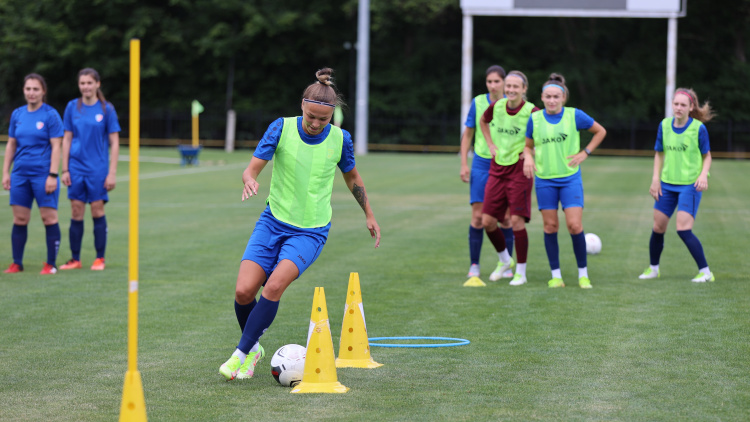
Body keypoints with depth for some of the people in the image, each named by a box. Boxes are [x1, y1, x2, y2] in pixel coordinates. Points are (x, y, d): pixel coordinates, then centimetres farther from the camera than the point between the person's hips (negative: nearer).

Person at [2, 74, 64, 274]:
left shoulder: (50, 115, -5)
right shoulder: (17, 114, 10)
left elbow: (56, 147, -8)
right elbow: (11, 145, 16)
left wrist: (53, 175, -14)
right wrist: (5, 172, 10)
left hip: (43, 174, -5)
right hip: (20, 175, 5)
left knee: (49, 218, -4)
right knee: (19, 219, 6)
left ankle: (51, 264, 3)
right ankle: (17, 263, 12)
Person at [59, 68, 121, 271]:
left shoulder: (106, 109, -2)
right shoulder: (72, 107, 5)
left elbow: (114, 143, -1)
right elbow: (67, 140, 8)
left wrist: (112, 173, -6)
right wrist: (65, 169, 3)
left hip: (98, 168, -2)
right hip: (76, 168, 2)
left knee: (97, 211, -2)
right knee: (76, 212, 2)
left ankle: (100, 258, 8)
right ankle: (75, 259, 9)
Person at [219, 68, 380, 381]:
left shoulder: (340, 139, -4)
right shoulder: (282, 128, -7)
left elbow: (352, 177, 15)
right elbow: (252, 168, -10)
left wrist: (369, 215, 23)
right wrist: (249, 180, -34)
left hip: (311, 231, -1)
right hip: (274, 221, 1)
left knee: (274, 286, -24)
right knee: (244, 291, -12)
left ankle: (241, 354, -13)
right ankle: (254, 347, 16)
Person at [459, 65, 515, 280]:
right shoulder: (478, 103, 0)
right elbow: (467, 134, 8)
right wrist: (464, 163, 2)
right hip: (481, 164, 0)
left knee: (506, 217, 1)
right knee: (478, 215, -4)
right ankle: (474, 265, 4)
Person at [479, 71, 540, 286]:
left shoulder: (531, 111, -13)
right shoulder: (496, 106, 0)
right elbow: (483, 122, 23)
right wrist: (491, 145, 11)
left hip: (520, 170, -5)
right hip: (497, 169, 5)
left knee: (516, 220, -9)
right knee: (487, 221, 3)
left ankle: (521, 272, 5)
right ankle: (504, 260, 28)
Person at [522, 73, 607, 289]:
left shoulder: (574, 115, -5)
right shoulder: (535, 119, 0)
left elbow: (600, 131, 8)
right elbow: (528, 145, 12)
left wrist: (584, 153, 0)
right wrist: (528, 157, -10)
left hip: (570, 179, -2)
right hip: (545, 180, 2)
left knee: (575, 225, -9)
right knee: (550, 226, 2)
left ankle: (583, 274, 4)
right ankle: (555, 275, 11)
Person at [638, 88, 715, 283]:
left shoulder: (698, 128, -10)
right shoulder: (664, 125, 1)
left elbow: (707, 156, 0)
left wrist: (703, 175, -17)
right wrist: (655, 179, 5)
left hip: (690, 185, -5)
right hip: (667, 184, 5)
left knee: (683, 229, -16)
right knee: (658, 228, 9)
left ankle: (705, 272, -6)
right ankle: (653, 268, 30)